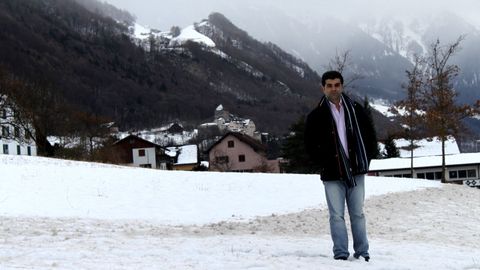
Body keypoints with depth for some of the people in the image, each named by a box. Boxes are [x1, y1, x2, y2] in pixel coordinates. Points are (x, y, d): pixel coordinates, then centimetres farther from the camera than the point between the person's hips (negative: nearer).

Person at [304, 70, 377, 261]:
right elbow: (310, 146, 3)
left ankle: (362, 252, 16)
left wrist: (365, 159, 6)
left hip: (356, 172, 2)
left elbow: (370, 136, 13)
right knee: (337, 215, -1)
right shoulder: (316, 116, -1)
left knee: (357, 214, 7)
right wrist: (322, 166, -2)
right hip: (332, 175, -2)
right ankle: (340, 253, 5)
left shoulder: (355, 110, 6)